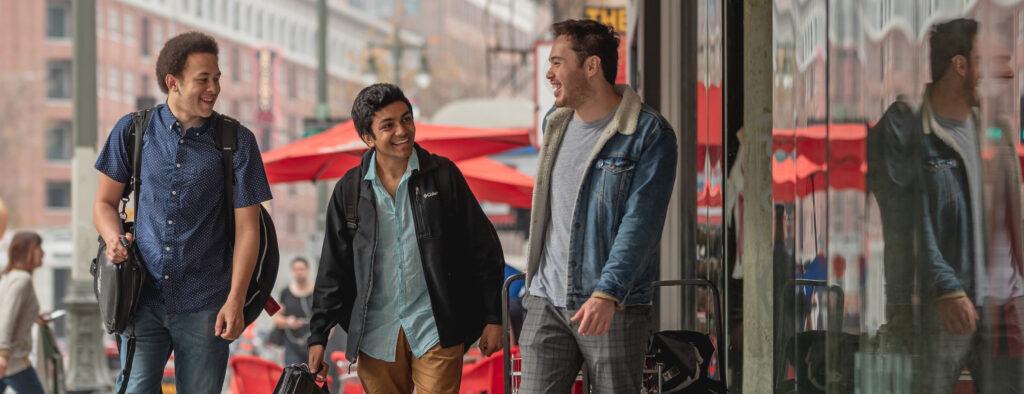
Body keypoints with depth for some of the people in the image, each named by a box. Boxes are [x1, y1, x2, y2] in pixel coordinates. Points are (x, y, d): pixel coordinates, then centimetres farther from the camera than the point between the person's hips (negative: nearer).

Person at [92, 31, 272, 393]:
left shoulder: (237, 141, 0)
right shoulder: (133, 130, 4)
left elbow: (247, 227, -1)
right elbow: (105, 202, 13)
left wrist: (235, 300, -9)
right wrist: (113, 239, -9)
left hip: (204, 306, -1)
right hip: (144, 299, 1)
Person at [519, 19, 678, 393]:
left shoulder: (650, 135, -9)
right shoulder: (555, 124, 12)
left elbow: (640, 223, -18)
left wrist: (607, 293, -28)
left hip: (614, 307, -5)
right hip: (547, 303, 5)